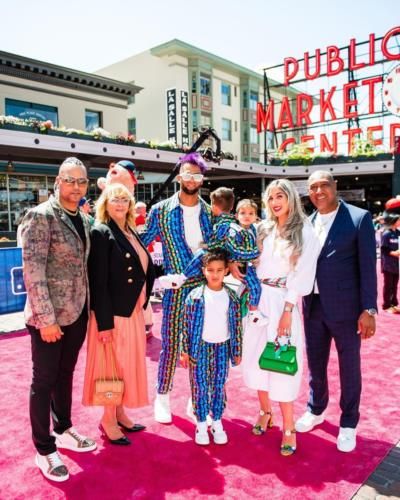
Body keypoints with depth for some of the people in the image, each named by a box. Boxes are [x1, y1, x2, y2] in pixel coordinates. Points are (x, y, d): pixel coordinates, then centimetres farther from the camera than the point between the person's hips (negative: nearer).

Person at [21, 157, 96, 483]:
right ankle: (45, 450, 22)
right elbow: (33, 272, -18)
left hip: (77, 313, 7)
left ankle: (63, 430, 38)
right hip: (49, 316, -7)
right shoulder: (41, 216, -13)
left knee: (65, 374, 20)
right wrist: (46, 318, -20)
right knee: (44, 380, 7)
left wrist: (87, 307, 9)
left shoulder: (83, 220, 8)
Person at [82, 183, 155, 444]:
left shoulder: (132, 233, 11)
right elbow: (98, 282, -18)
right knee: (113, 365, 4)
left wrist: (142, 303, 9)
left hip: (133, 311, 8)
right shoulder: (101, 233, -12)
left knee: (128, 364, 16)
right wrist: (104, 322, -21)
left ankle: (120, 413, 32)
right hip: (113, 313, -7)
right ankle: (109, 420, 22)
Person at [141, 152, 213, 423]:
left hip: (206, 286, 3)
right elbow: (142, 242, 1)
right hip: (176, 287, -2)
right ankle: (162, 396, 23)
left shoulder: (210, 212, 6)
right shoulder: (161, 210, -2)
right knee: (171, 342, 2)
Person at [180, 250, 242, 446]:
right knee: (200, 387, 6)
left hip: (222, 348, 2)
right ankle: (201, 425, 22)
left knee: (219, 387, 11)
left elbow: (237, 325, 3)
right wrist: (185, 351, -5)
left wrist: (237, 351, 5)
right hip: (200, 347, -2)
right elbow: (187, 325, -6)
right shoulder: (195, 296, -10)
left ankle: (217, 423, 27)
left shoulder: (232, 297, -3)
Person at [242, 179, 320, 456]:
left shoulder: (305, 232, -3)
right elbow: (253, 265, 12)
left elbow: (303, 275, -9)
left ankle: (288, 427, 12)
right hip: (258, 299, 5)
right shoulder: (263, 230, 12)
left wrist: (287, 310, -14)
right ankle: (265, 411, 30)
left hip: (283, 302, -5)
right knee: (257, 356, 10)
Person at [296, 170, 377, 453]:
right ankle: (316, 410, 40)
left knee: (349, 366, 11)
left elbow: (367, 266, -10)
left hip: (345, 307, -4)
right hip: (313, 306, 4)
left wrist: (369, 309, -14)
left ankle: (348, 424, 30)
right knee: (315, 363, 17)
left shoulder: (359, 218, -8)